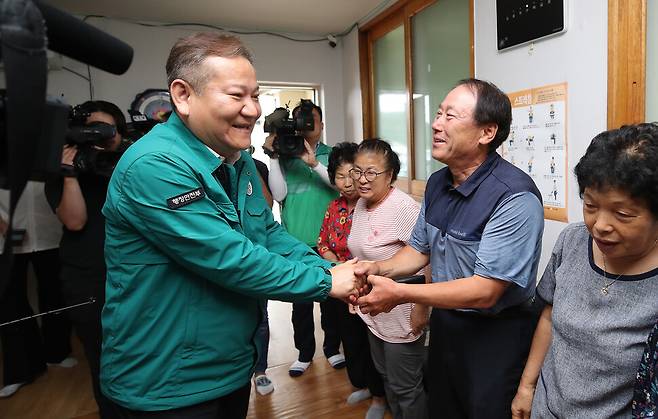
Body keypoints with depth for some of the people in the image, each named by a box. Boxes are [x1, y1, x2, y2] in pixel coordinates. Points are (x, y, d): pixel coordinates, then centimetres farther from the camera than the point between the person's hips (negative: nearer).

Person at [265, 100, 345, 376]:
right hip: (296, 243, 0)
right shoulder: (285, 158, 2)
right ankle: (305, 352, 30)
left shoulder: (331, 155, 2)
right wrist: (273, 158, -13)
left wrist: (314, 163, -26)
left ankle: (332, 348, 33)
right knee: (300, 300, 11)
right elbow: (279, 195, -8)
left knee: (331, 296, 13)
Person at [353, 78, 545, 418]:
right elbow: (420, 249, 8)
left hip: (495, 336, -7)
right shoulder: (437, 182, -1)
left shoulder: (515, 198, -26)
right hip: (444, 322, 7)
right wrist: (380, 269, -10)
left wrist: (400, 294, -29)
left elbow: (485, 291, -28)